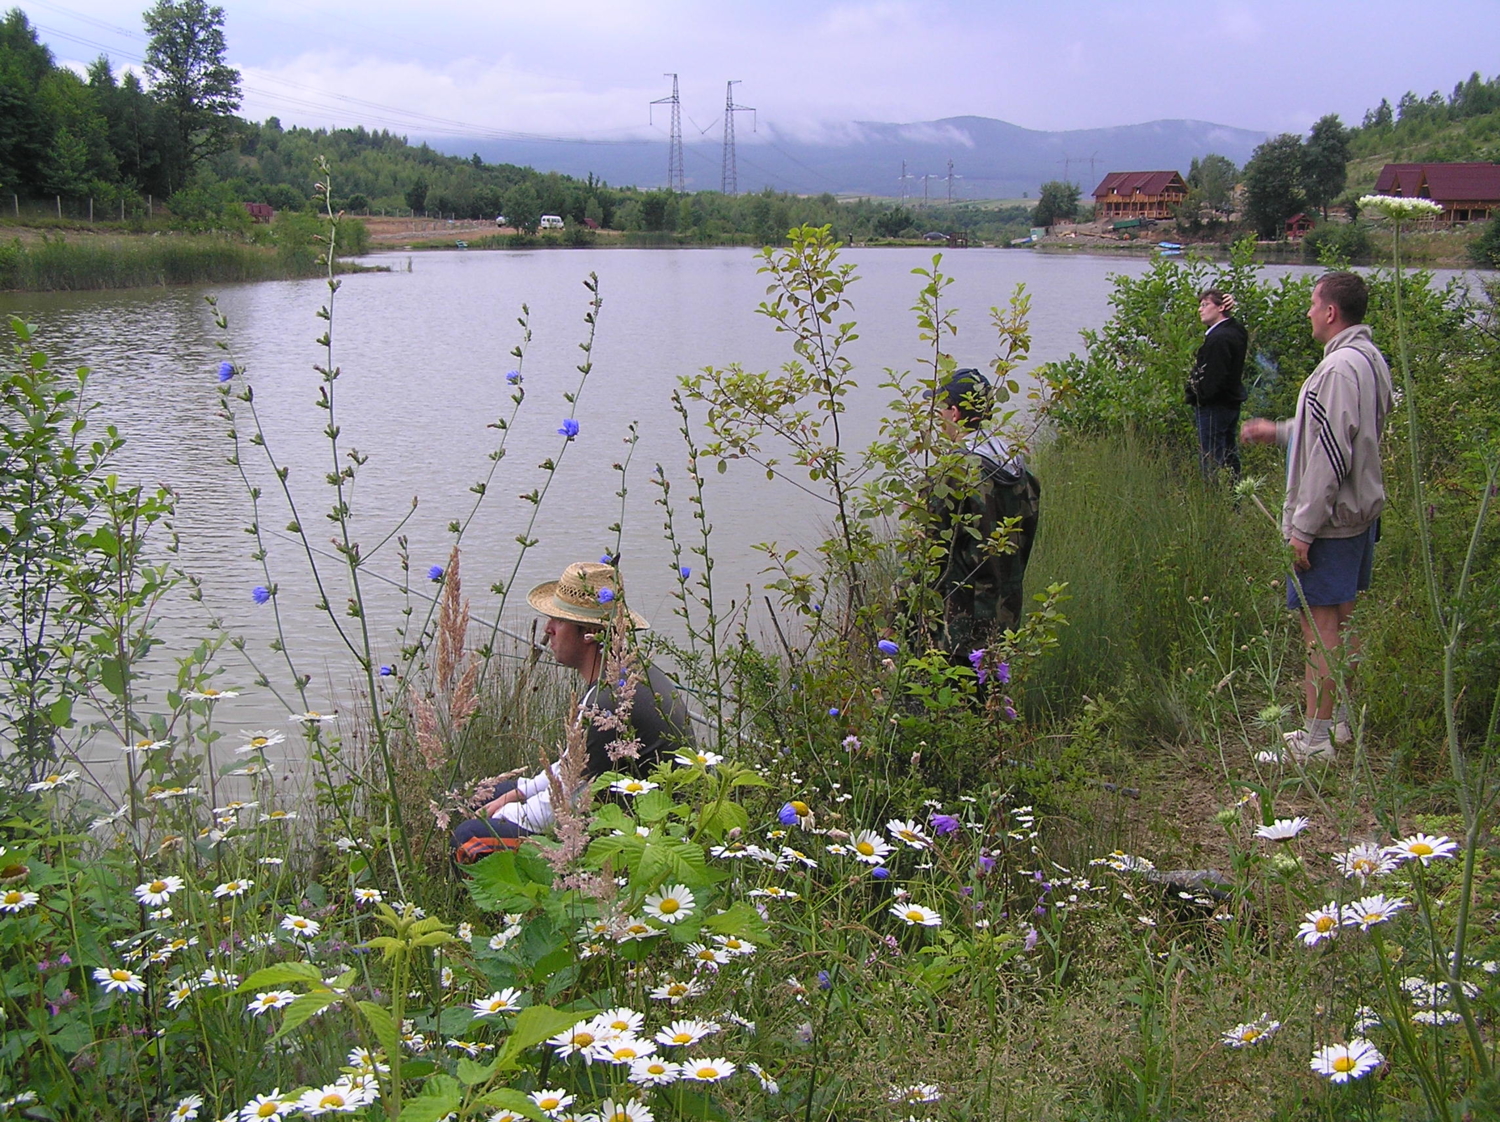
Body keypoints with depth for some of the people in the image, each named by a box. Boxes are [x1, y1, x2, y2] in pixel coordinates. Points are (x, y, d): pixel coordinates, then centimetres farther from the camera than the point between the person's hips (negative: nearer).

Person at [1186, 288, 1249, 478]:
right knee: (1229, 454, 17)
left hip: (1214, 406, -10)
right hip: (1232, 402, 10)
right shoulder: (1236, 332, 10)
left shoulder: (1218, 338, -20)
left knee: (1211, 457, -6)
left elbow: (1213, 377, -25)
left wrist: (1199, 397, -12)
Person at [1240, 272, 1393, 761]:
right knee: (1342, 621, 18)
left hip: (1331, 519, -10)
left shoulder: (1339, 367, -21)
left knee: (1320, 629, -4)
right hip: (1363, 510, 10)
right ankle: (1342, 720, 28)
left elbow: (1331, 454, -24)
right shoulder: (1372, 358, 10)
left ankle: (1316, 739, 2)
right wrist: (1281, 431, 27)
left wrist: (1304, 526, -21)